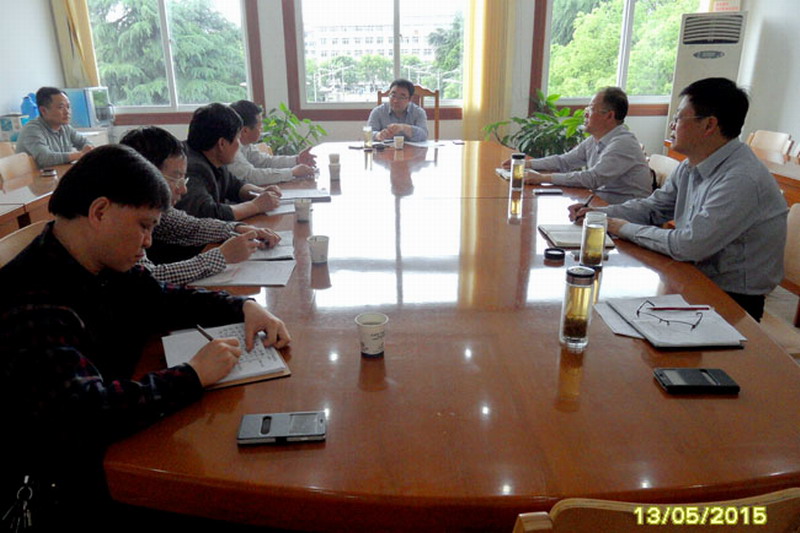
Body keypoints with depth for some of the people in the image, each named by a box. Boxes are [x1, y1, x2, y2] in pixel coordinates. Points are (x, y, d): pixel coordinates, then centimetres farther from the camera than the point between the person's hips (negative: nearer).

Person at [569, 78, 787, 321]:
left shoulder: (742, 180, -25)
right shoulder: (691, 166, 4)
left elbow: (688, 245, -28)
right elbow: (653, 208, 14)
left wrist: (626, 229, -15)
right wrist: (597, 214, -1)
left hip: (732, 299, -7)